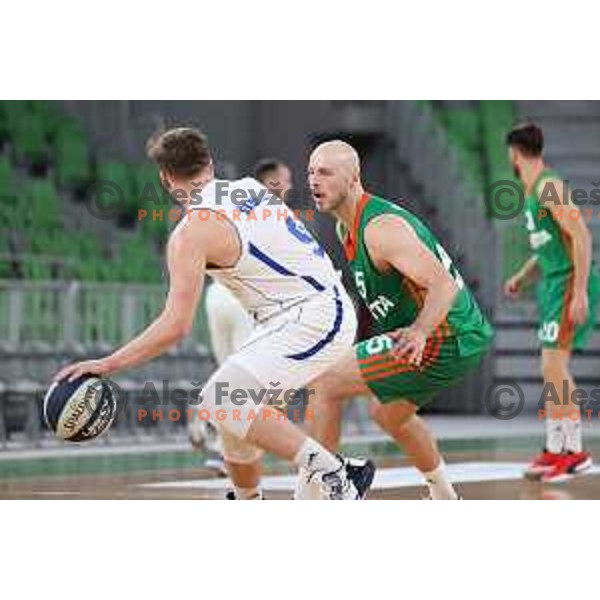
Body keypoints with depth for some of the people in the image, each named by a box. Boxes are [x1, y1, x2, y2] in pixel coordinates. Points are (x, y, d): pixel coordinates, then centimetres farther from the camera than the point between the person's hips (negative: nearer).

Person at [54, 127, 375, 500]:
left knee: (221, 401, -15)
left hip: (311, 320, -10)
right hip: (334, 307, 10)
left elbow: (175, 326, -18)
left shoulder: (192, 233, -12)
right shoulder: (251, 188, 12)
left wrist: (108, 365, -15)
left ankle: (336, 477, -15)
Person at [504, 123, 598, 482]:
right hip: (554, 284, 10)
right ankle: (556, 450, 15)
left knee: (554, 366, -14)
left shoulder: (549, 188, -14)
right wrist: (523, 277, 19)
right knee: (553, 370, 10)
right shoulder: (532, 193, 17)